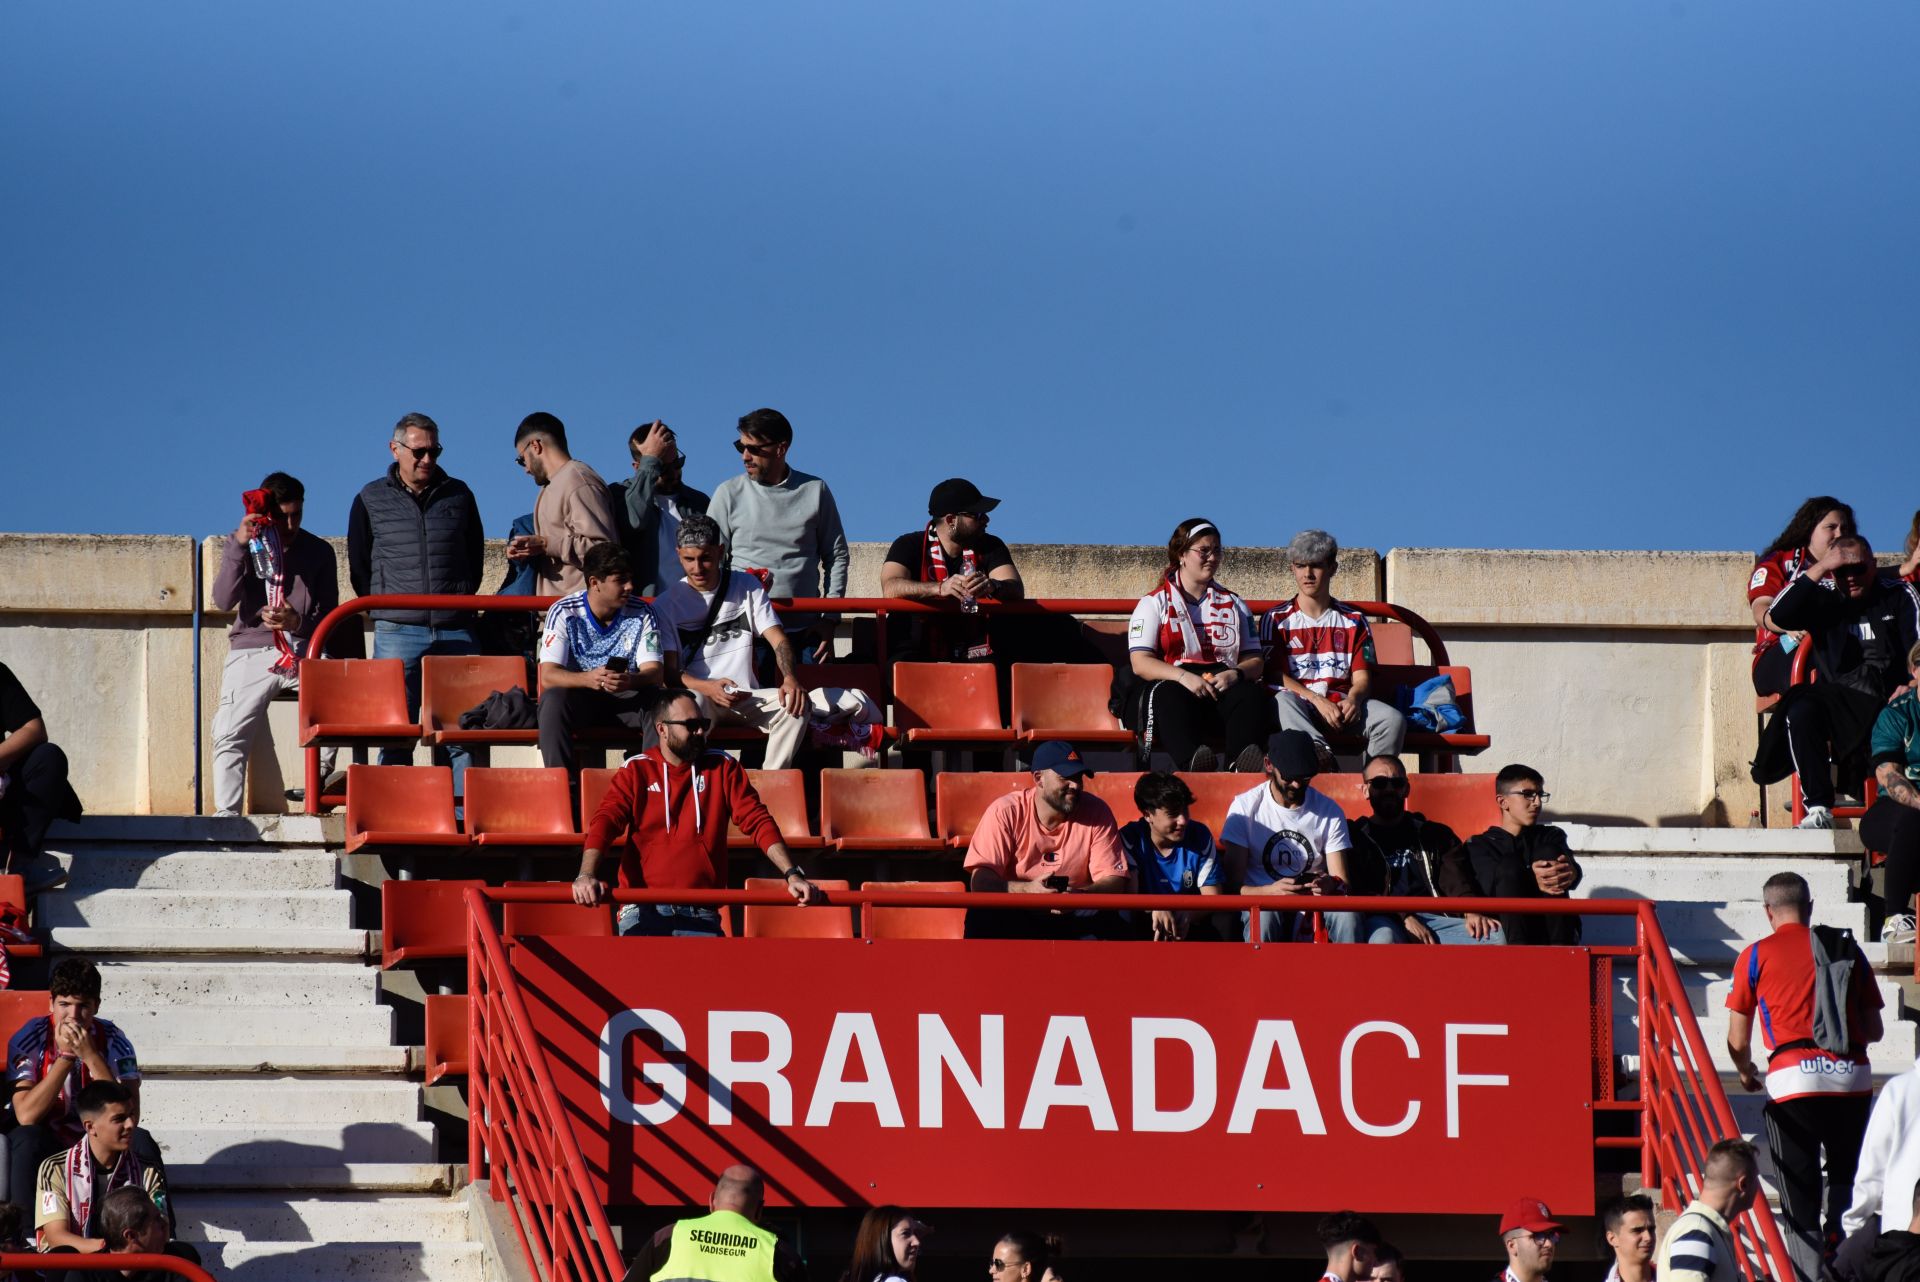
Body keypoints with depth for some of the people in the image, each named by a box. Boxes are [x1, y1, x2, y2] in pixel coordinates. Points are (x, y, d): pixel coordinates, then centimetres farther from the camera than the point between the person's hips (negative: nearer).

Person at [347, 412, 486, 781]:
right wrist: (385, 610, 10)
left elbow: (476, 558, 21)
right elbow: (358, 568, 14)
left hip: (455, 630, 1)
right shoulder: (371, 500, 8)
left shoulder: (458, 496, 12)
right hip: (398, 632, -1)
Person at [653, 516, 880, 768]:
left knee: (797, 703, -26)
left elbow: (777, 639, 3)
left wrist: (790, 678, -19)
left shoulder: (746, 587, 11)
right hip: (698, 693, -3)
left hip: (746, 699, 3)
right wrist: (708, 688, -26)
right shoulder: (666, 605, 2)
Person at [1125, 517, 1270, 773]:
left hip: (1222, 687, 3)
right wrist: (1184, 677, -18)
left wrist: (1235, 674, -9)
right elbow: (1140, 663, -1)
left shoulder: (1234, 605, 24)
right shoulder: (1154, 603, 13)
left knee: (1253, 695, -30)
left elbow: (1254, 661, 15)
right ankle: (1190, 762, -65)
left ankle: (1241, 762, -56)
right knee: (1171, 697, -38)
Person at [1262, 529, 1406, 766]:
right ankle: (1319, 753, -65)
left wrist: (1353, 699, -15)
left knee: (1392, 719, -27)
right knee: (1283, 701, -39)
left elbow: (1362, 678, 11)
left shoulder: (1353, 620, 19)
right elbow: (1277, 676, 0)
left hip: (1342, 705, 2)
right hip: (1300, 705, -2)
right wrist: (1318, 701, -16)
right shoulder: (1277, 619, 12)